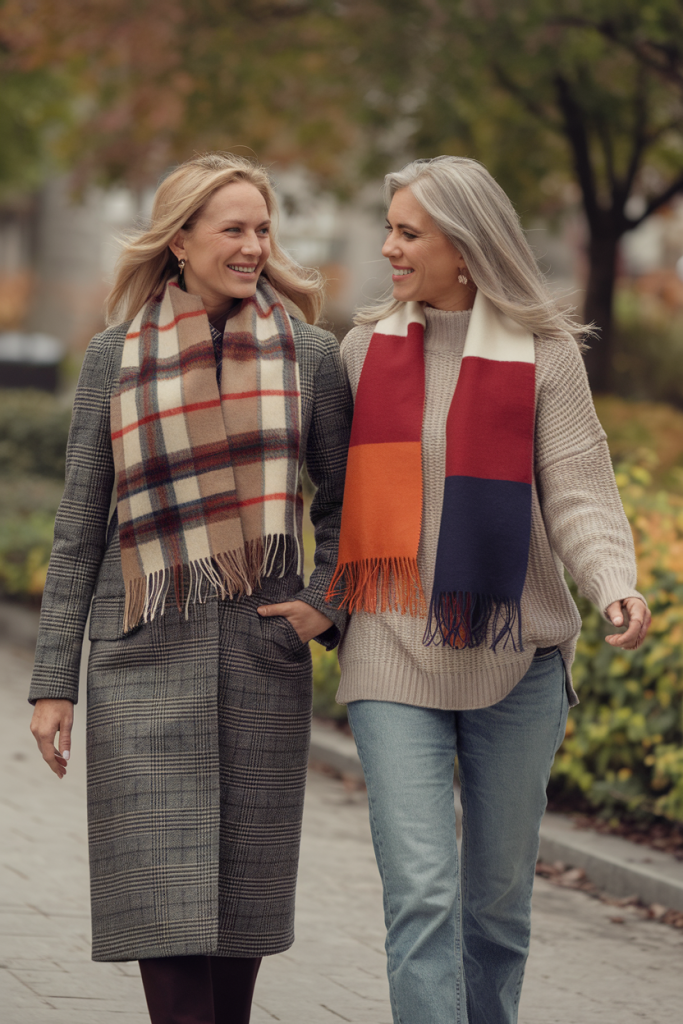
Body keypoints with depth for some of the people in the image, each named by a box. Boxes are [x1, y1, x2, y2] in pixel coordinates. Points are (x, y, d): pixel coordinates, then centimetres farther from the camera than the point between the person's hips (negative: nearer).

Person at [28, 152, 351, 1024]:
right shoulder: (116, 357, 2)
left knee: (243, 885, 5)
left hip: (261, 649, 1)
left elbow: (347, 501, 15)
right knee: (163, 887, -7)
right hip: (146, 653, -1)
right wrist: (53, 681, 2)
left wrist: (327, 604, -2)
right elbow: (79, 528, 5)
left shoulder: (308, 354, 4)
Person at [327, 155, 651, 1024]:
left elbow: (578, 495, -7)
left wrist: (615, 590, -25)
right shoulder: (366, 348, 6)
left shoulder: (542, 353, -2)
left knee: (500, 892, 9)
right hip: (395, 656, 1)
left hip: (513, 658, 0)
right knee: (420, 893, -11)